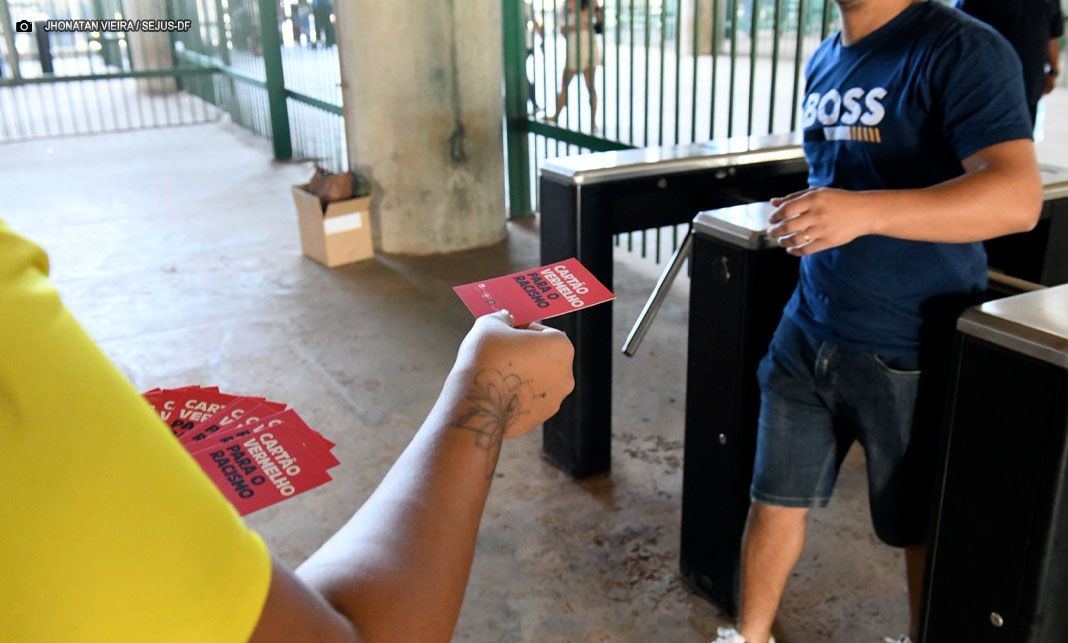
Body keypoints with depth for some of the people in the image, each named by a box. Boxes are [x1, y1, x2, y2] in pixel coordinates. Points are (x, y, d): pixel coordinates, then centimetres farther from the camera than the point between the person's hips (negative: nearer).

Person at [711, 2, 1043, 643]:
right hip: (807, 334, 6)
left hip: (912, 351, -6)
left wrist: (864, 212, -38)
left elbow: (1017, 196, -27)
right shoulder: (824, 61, 9)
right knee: (776, 498, 14)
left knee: (924, 525, 14)